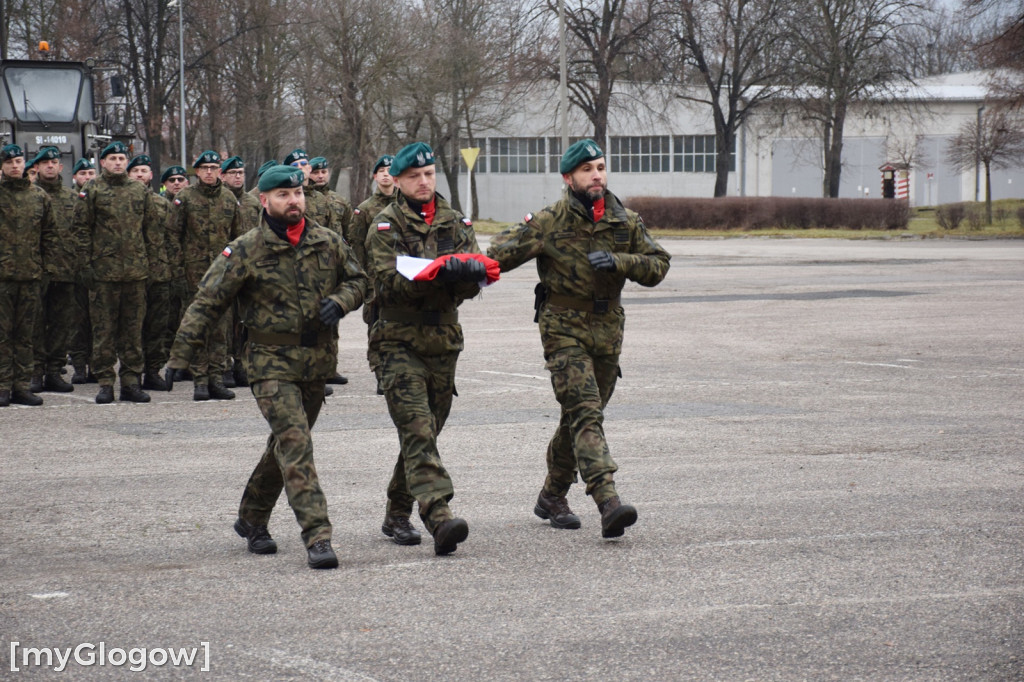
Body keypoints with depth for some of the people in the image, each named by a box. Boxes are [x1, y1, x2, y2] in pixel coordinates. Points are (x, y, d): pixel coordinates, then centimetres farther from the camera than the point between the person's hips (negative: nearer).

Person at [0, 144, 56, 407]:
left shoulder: (39, 196, 11)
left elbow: (49, 232, 17)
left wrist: (43, 261, 9)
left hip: (31, 275, 4)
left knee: (25, 333, 7)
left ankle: (21, 385, 11)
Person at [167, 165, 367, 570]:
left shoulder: (329, 244, 5)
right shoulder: (246, 251, -7)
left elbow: (357, 280, 18)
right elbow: (207, 304, -6)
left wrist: (338, 302, -6)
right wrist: (179, 360, -10)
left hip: (316, 363, 5)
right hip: (271, 364, -5)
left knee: (285, 446, 16)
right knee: (294, 444, -16)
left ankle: (251, 520, 35)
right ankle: (317, 538, -22)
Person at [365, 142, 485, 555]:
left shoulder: (456, 224, 11)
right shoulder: (385, 227, -1)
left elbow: (471, 285, 1)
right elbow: (390, 281, -16)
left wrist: (469, 272, -24)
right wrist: (437, 275, -31)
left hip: (444, 340, 5)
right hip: (400, 341, -5)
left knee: (425, 433, 11)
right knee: (418, 430, -17)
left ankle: (397, 516, 26)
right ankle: (439, 517, -29)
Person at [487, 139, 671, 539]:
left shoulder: (625, 222, 4)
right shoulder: (550, 222, -9)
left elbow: (658, 266, 3)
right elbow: (501, 252, -9)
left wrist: (618, 262, -14)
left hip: (607, 330, 5)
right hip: (564, 329, -5)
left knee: (582, 415, 15)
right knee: (585, 414, -18)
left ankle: (552, 497, 33)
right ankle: (608, 503, -31)